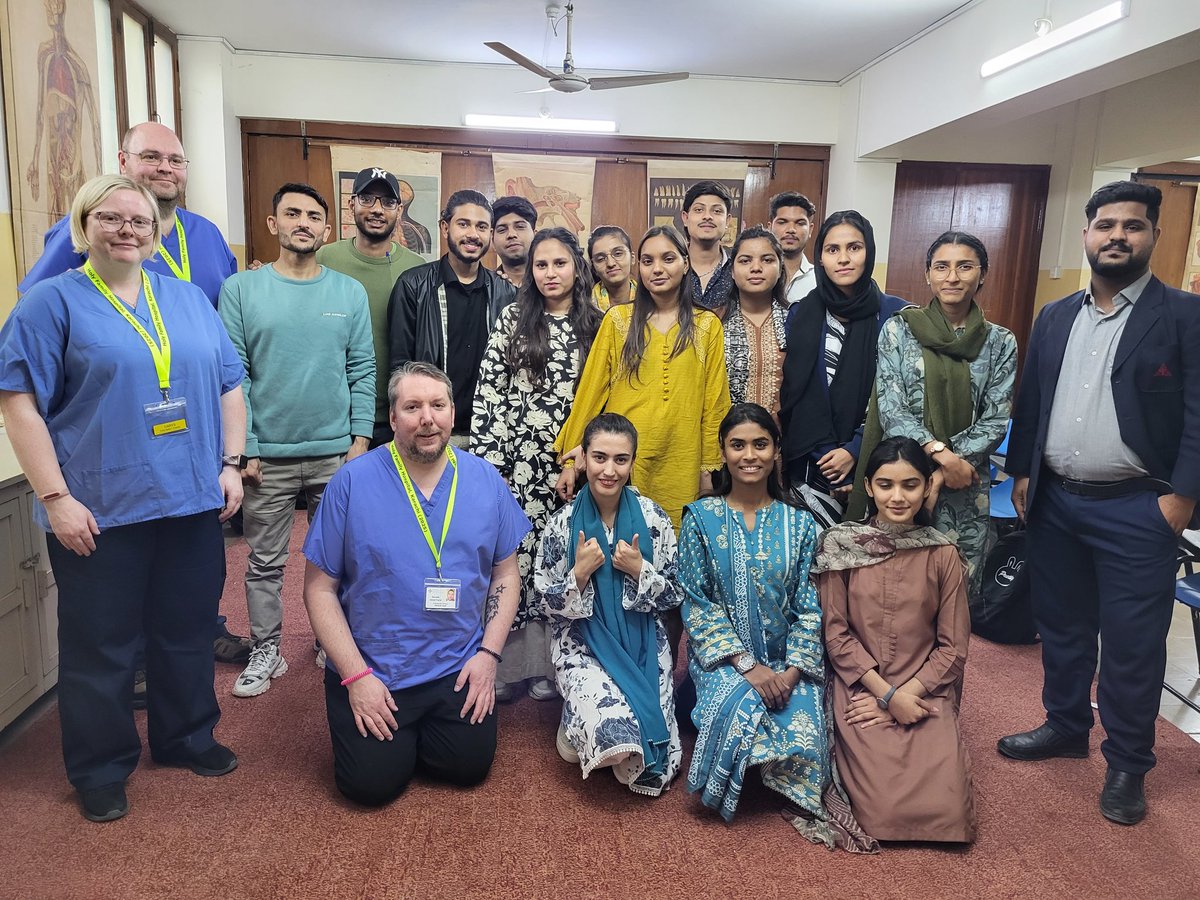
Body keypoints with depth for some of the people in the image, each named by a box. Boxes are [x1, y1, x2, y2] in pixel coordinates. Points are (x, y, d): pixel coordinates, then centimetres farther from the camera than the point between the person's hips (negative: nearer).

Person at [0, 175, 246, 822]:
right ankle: (100, 770, 27)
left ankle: (186, 737, 35)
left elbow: (228, 385, 12)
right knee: (100, 645, 8)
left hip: (192, 502, 4)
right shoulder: (52, 302, -2)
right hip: (99, 512, -4)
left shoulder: (189, 299, 11)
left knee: (188, 632, 15)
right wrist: (55, 498, -13)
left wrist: (230, 464, 3)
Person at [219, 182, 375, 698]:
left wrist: (361, 438, -4)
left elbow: (362, 371, 3)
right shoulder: (241, 290, 0)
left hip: (336, 452, 1)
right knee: (265, 562, 9)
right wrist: (241, 448, -7)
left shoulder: (350, 293, 4)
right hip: (267, 454, -1)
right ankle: (265, 651, 25)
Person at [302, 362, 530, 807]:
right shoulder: (352, 482, -11)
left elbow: (506, 575, 5)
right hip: (371, 672, -2)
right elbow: (320, 588, -7)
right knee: (372, 784, -8)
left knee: (469, 766, -4)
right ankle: (395, 737, 26)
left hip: (458, 669, 2)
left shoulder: (486, 480, -3)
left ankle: (417, 734, 27)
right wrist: (356, 675, -12)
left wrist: (488, 654, -5)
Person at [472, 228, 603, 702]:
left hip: (571, 465, 1)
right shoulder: (513, 319, 4)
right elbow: (488, 391, -1)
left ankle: (545, 664, 20)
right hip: (517, 460, -1)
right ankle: (503, 664, 14)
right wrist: (487, 458, -7)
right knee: (512, 553, 0)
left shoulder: (596, 326, 7)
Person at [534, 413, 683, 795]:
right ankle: (574, 724, 9)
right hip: (584, 645, -1)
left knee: (657, 765, -9)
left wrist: (640, 570, -18)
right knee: (613, 734, -26)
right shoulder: (563, 524, -7)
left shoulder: (653, 518, -5)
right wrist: (580, 573, -20)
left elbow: (674, 596, 0)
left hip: (644, 645, 2)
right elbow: (549, 604, -2)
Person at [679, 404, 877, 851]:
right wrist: (747, 665, -16)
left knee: (805, 736, -27)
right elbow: (696, 602, -6)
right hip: (723, 657, 0)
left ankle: (812, 796, 3)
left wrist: (793, 670, -15)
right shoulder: (701, 518, -1)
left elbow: (809, 606, 1)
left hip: (786, 660, 1)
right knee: (738, 703, -32)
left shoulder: (799, 524, 3)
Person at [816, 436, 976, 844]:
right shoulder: (840, 545, -3)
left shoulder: (943, 554, 0)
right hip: (860, 690, -1)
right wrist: (887, 693, -11)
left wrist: (908, 693, -10)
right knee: (884, 807, -16)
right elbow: (836, 634, -3)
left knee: (945, 807, -15)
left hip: (926, 692, 2)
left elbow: (953, 646, 2)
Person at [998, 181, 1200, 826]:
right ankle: (1065, 726, 36)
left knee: (1132, 645, 4)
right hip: (1055, 503, 5)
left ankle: (1127, 765, 22)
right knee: (1060, 626, 17)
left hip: (1137, 510, -4)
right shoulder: (1055, 318, 10)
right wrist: (1021, 472, 9)